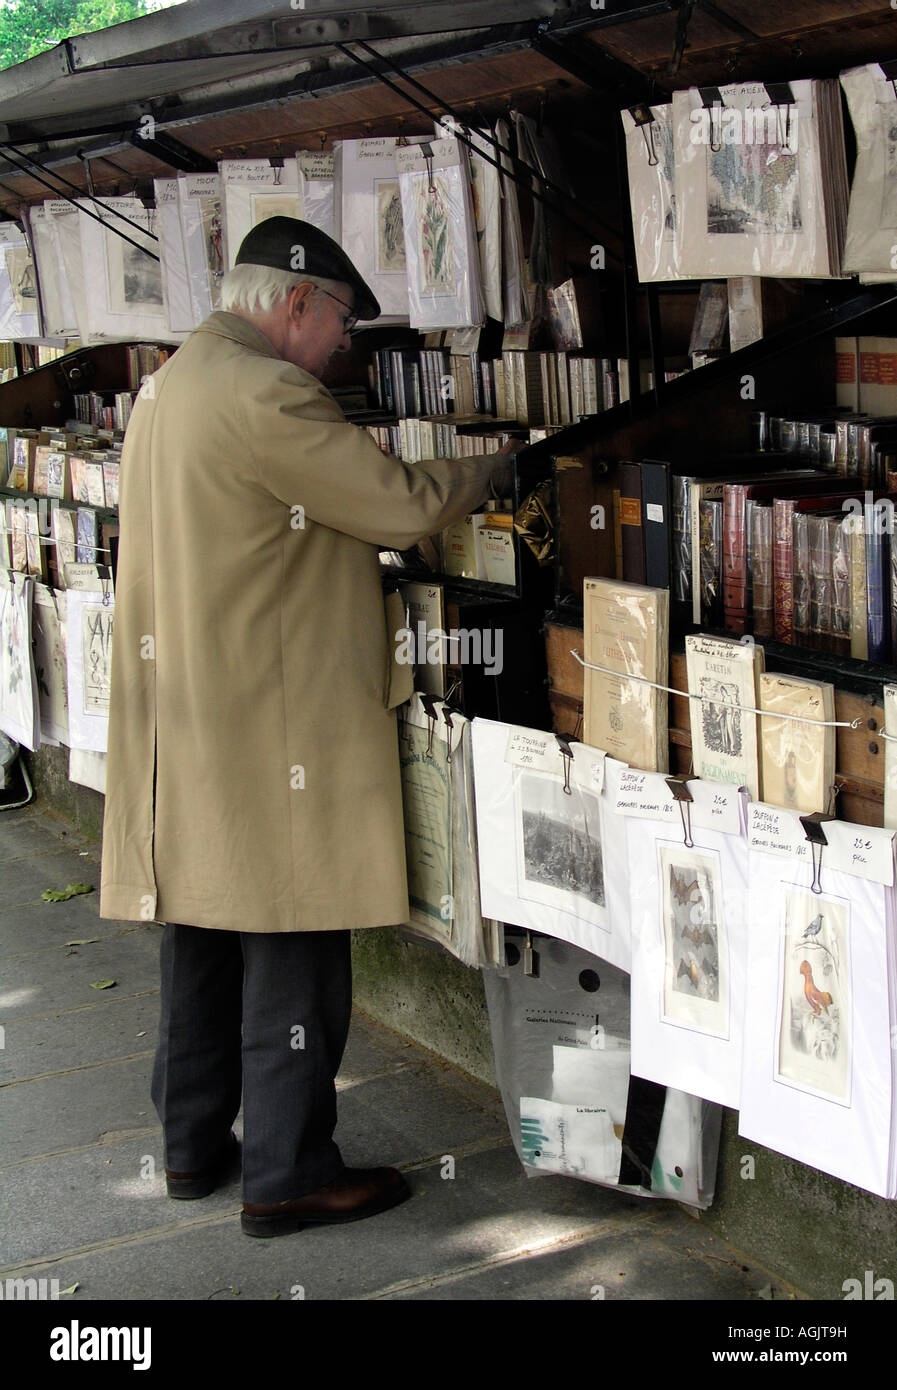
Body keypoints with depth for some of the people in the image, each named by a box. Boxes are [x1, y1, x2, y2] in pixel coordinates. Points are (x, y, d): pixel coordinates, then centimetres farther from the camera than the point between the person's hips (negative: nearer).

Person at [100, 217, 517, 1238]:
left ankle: (192, 1144, 29)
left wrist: (365, 596, 19)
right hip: (267, 724, -10)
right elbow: (402, 504, -15)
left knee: (204, 935, 18)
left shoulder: (170, 382, 14)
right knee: (292, 949, 1)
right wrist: (493, 468, 2)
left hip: (181, 721, 10)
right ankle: (288, 1176, 11)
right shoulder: (265, 394, -18)